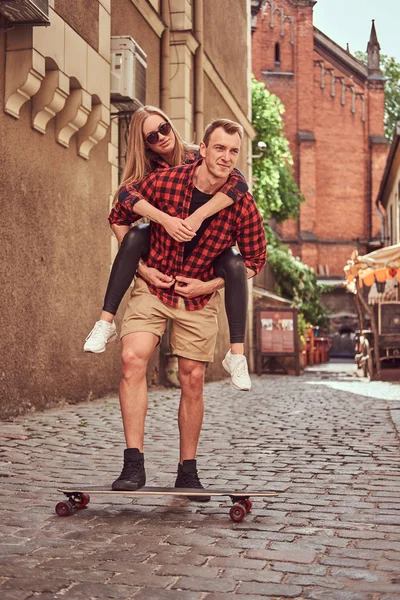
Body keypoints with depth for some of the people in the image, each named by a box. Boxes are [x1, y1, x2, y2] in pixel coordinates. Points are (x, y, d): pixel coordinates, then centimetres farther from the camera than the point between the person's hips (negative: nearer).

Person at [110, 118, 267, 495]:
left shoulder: (243, 205, -13)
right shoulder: (164, 181, -16)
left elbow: (255, 258, 0)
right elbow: (124, 202, 2)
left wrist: (209, 285, -9)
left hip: (200, 296, 1)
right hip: (153, 285, -1)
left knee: (192, 380, 4)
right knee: (133, 357, -22)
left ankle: (187, 472, 18)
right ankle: (134, 464, -17)